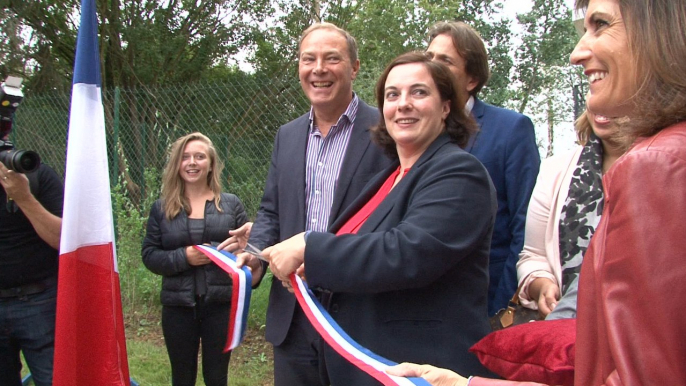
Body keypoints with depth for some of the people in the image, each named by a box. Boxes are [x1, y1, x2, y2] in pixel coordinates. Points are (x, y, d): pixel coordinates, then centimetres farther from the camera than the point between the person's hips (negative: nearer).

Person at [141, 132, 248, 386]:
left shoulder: (230, 204, 4)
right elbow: (150, 255, 1)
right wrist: (183, 257, -15)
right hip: (178, 306, 1)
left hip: (221, 304, -1)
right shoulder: (162, 208, 5)